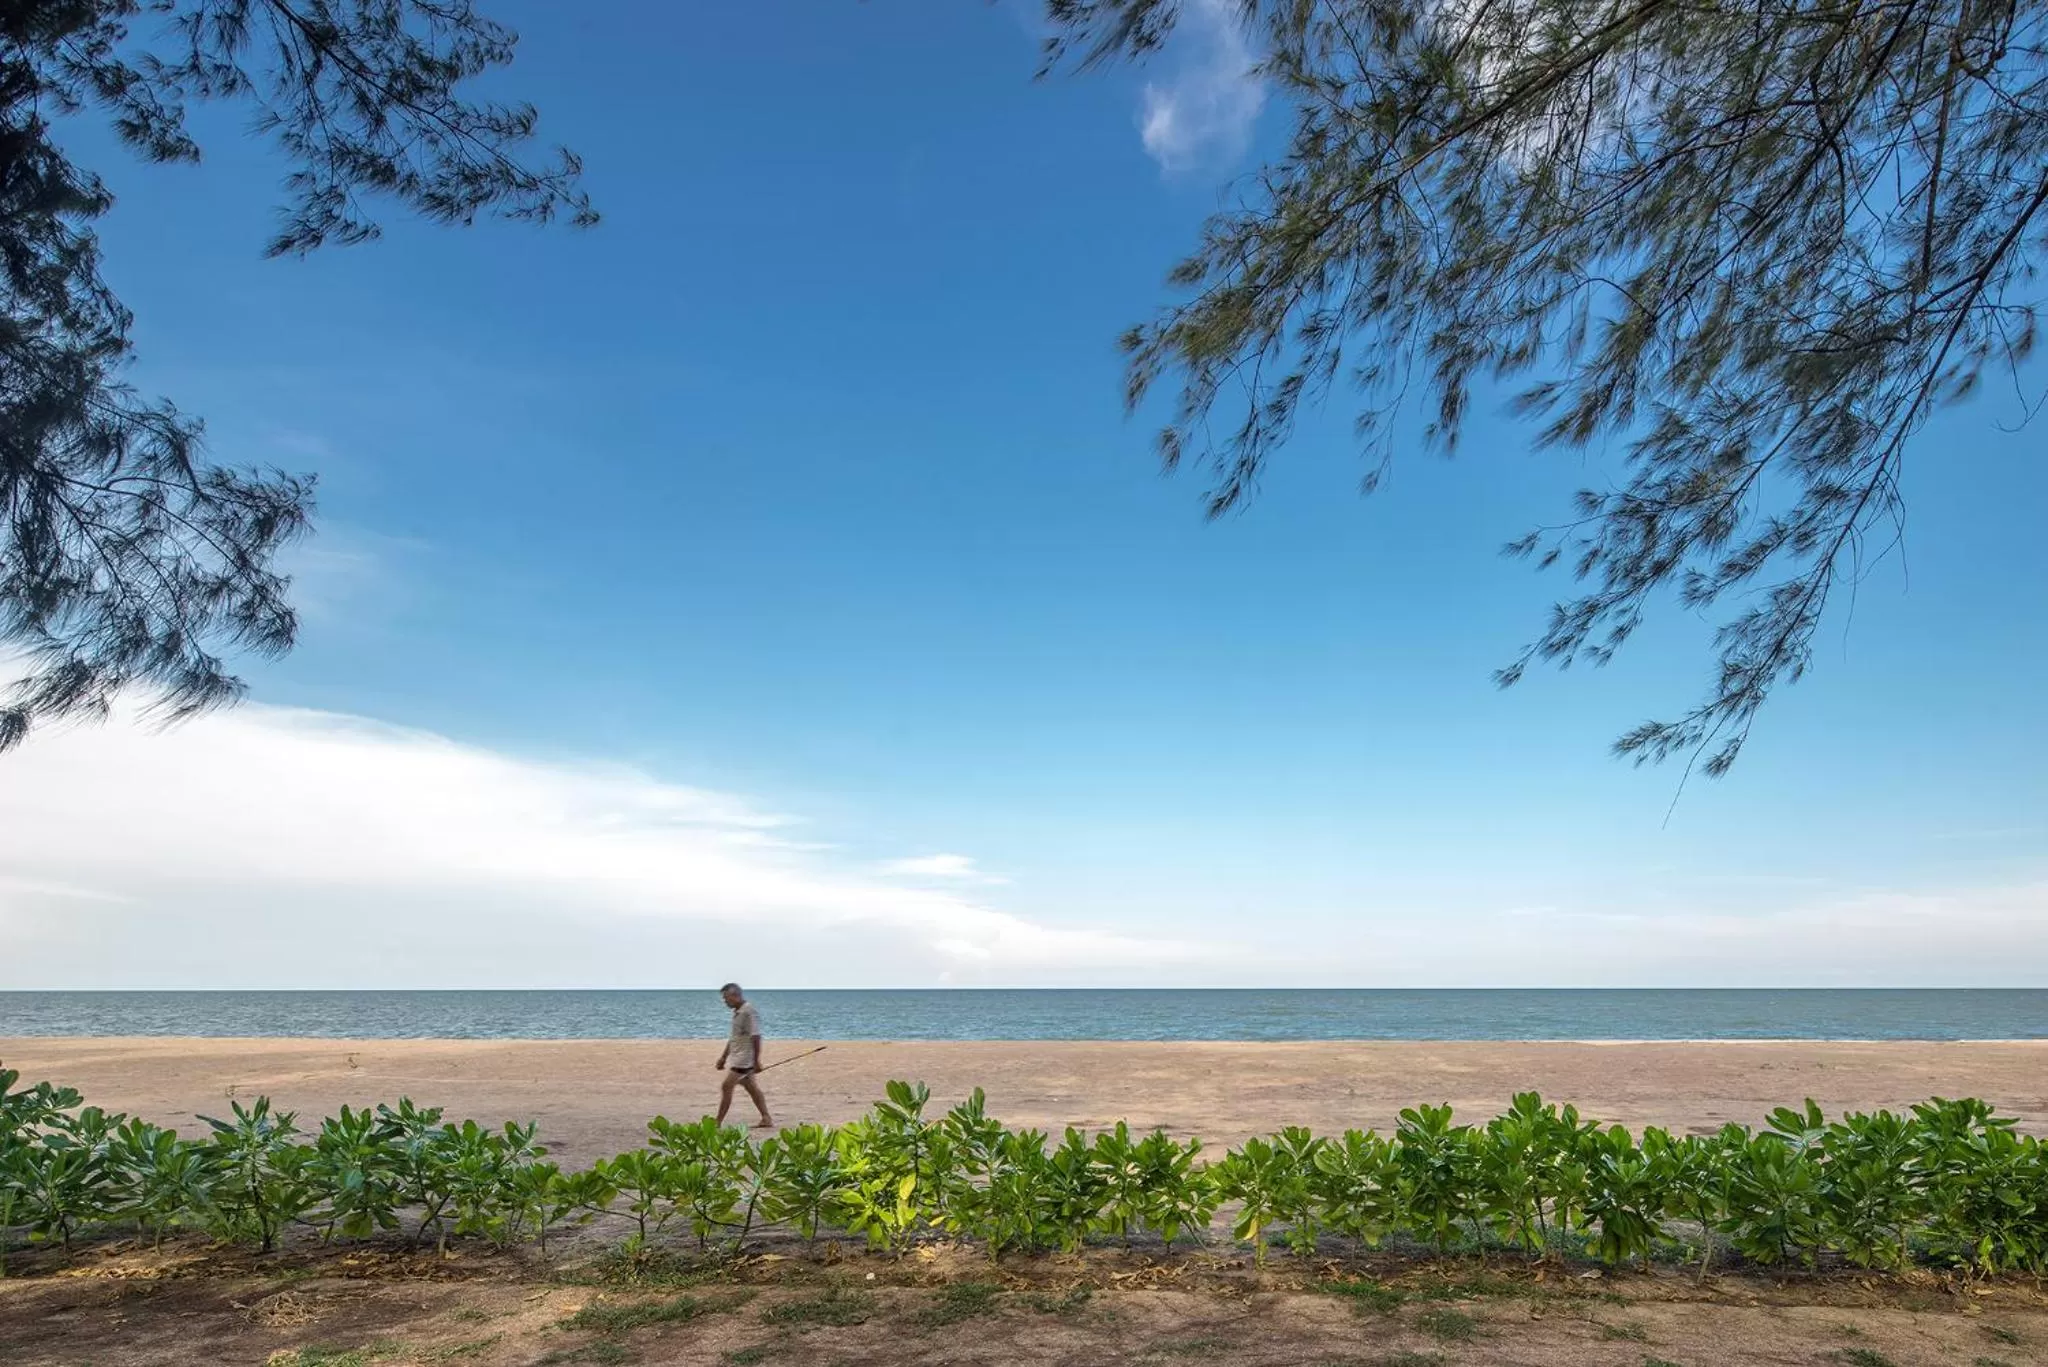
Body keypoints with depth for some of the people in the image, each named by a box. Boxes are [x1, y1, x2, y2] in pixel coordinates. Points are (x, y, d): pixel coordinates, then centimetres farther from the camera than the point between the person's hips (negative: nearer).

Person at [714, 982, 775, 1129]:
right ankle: (767, 1119, 16)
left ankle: (718, 1122, -5)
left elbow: (756, 1037, -20)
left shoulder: (749, 1012, -17)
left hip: (744, 1058, -10)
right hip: (736, 1057, 10)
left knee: (726, 1086, -9)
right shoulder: (737, 1012, 13)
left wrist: (757, 1061, -20)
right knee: (752, 1088, 11)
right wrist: (724, 1057, 23)